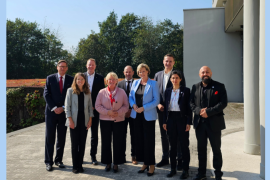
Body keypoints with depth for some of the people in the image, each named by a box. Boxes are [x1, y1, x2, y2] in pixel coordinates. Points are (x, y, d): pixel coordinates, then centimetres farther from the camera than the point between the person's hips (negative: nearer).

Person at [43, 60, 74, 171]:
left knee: (61, 138, 8)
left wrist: (63, 107, -8)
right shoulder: (50, 78, 4)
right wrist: (54, 108, -11)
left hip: (64, 112, 1)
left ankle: (59, 160, 20)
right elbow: (46, 94, -2)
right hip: (51, 112, -1)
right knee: (50, 138, 2)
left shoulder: (71, 79, 4)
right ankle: (48, 162, 11)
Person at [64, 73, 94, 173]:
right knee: (74, 144, 3)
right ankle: (75, 166, 13)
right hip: (74, 121, -2)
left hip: (84, 121, 2)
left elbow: (90, 106, 8)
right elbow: (67, 106, -2)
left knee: (82, 143, 6)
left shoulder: (87, 92, 8)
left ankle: (80, 165, 15)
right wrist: (70, 120, -9)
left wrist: (90, 120, 0)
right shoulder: (70, 91, 1)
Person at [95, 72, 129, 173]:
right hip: (105, 120, 1)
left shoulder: (122, 92, 5)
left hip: (119, 120, 0)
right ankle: (107, 163, 20)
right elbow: (97, 106, 1)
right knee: (106, 142, 6)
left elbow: (126, 106, 3)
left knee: (118, 143, 3)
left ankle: (116, 163, 16)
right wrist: (107, 112, -12)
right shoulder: (102, 92, 4)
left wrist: (119, 112, -13)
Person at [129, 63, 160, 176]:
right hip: (137, 115, 5)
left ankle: (151, 165, 14)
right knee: (139, 139, 9)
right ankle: (144, 163, 23)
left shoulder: (153, 84, -5)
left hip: (148, 116, -5)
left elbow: (156, 100, -9)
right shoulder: (135, 83, 9)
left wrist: (143, 108, -16)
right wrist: (133, 105, -7)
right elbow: (130, 96, 13)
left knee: (149, 140, 1)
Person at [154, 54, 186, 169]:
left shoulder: (179, 74, -3)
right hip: (162, 110, 4)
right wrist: (158, 104, -3)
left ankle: (180, 160, 15)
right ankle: (165, 158, 26)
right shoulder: (158, 75, 11)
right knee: (164, 135, 13)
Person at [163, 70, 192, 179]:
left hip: (182, 119, -3)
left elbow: (189, 107, -4)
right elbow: (165, 107, 10)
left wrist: (188, 122, -9)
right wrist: (164, 121, 6)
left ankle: (185, 170, 15)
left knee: (184, 145, 4)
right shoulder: (168, 91, 9)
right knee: (172, 145, 11)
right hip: (171, 119, 4)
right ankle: (173, 169, 22)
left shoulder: (186, 91, -2)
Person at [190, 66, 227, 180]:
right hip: (199, 123, 3)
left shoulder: (219, 86, 0)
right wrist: (199, 111, -14)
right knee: (201, 149, 11)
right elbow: (191, 103, 6)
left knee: (216, 149, 6)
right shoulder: (195, 87, 10)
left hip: (214, 123, -3)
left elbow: (223, 103, -9)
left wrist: (208, 112, -18)